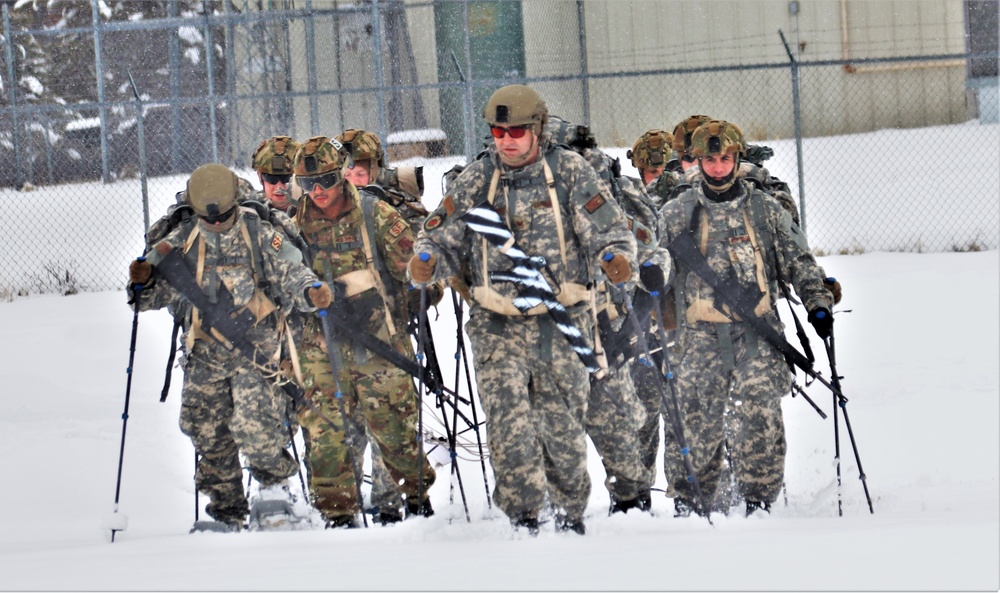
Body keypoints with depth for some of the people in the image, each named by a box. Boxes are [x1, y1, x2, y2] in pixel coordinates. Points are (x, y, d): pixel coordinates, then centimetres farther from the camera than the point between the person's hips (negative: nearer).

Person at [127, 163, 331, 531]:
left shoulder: (259, 234, -2)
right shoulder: (182, 241, 6)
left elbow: (289, 274, -2)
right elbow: (163, 292, 10)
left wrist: (310, 292, -23)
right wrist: (144, 283, -13)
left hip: (255, 346, -4)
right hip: (205, 352, 4)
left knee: (254, 425, -17)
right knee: (208, 432, 3)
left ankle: (275, 482, 12)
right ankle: (226, 510, 17)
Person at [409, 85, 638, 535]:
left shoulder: (570, 172, 0)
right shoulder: (474, 181, 6)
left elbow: (608, 229, -4)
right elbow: (441, 236, 9)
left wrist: (615, 258, -26)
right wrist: (425, 263, -13)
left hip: (562, 319, -1)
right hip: (497, 324, 1)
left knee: (562, 423, 3)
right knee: (508, 424, -9)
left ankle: (570, 511, 21)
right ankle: (522, 516, 1)